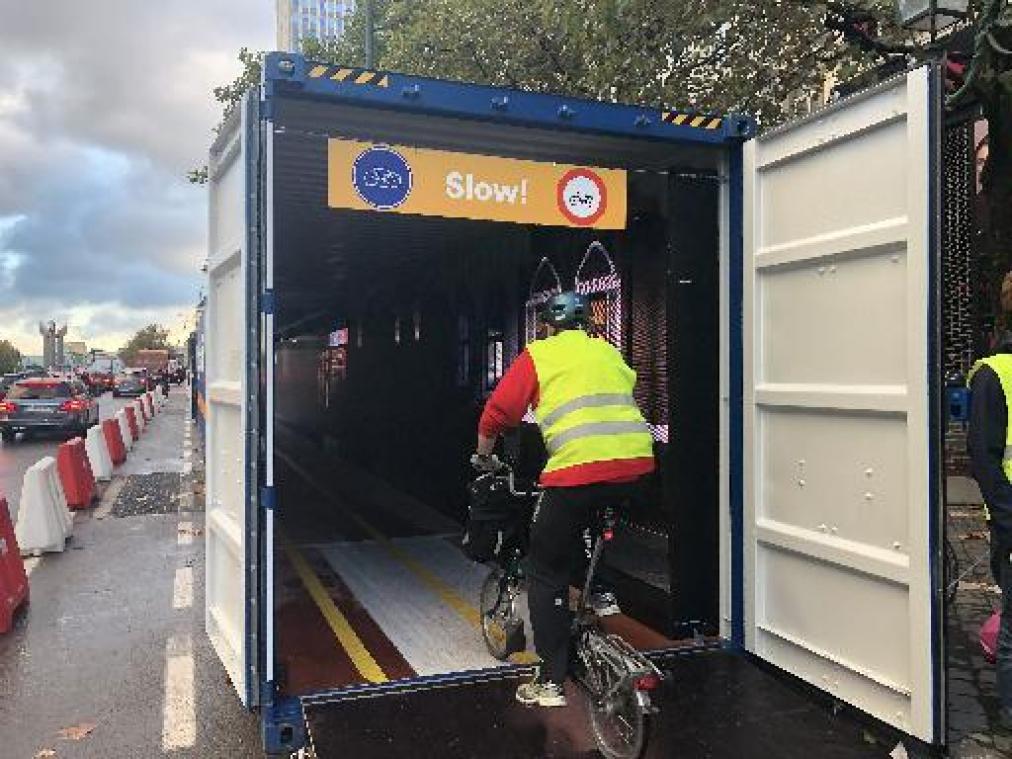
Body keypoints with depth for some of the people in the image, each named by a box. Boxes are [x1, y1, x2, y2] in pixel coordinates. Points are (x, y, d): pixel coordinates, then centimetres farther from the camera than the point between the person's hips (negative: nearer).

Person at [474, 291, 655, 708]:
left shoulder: (538, 354, 10)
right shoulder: (608, 351, 24)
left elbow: (496, 414, 7)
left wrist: (482, 457, 24)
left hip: (578, 467, -5)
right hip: (636, 460, 6)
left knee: (547, 572, 9)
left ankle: (550, 682, 10)